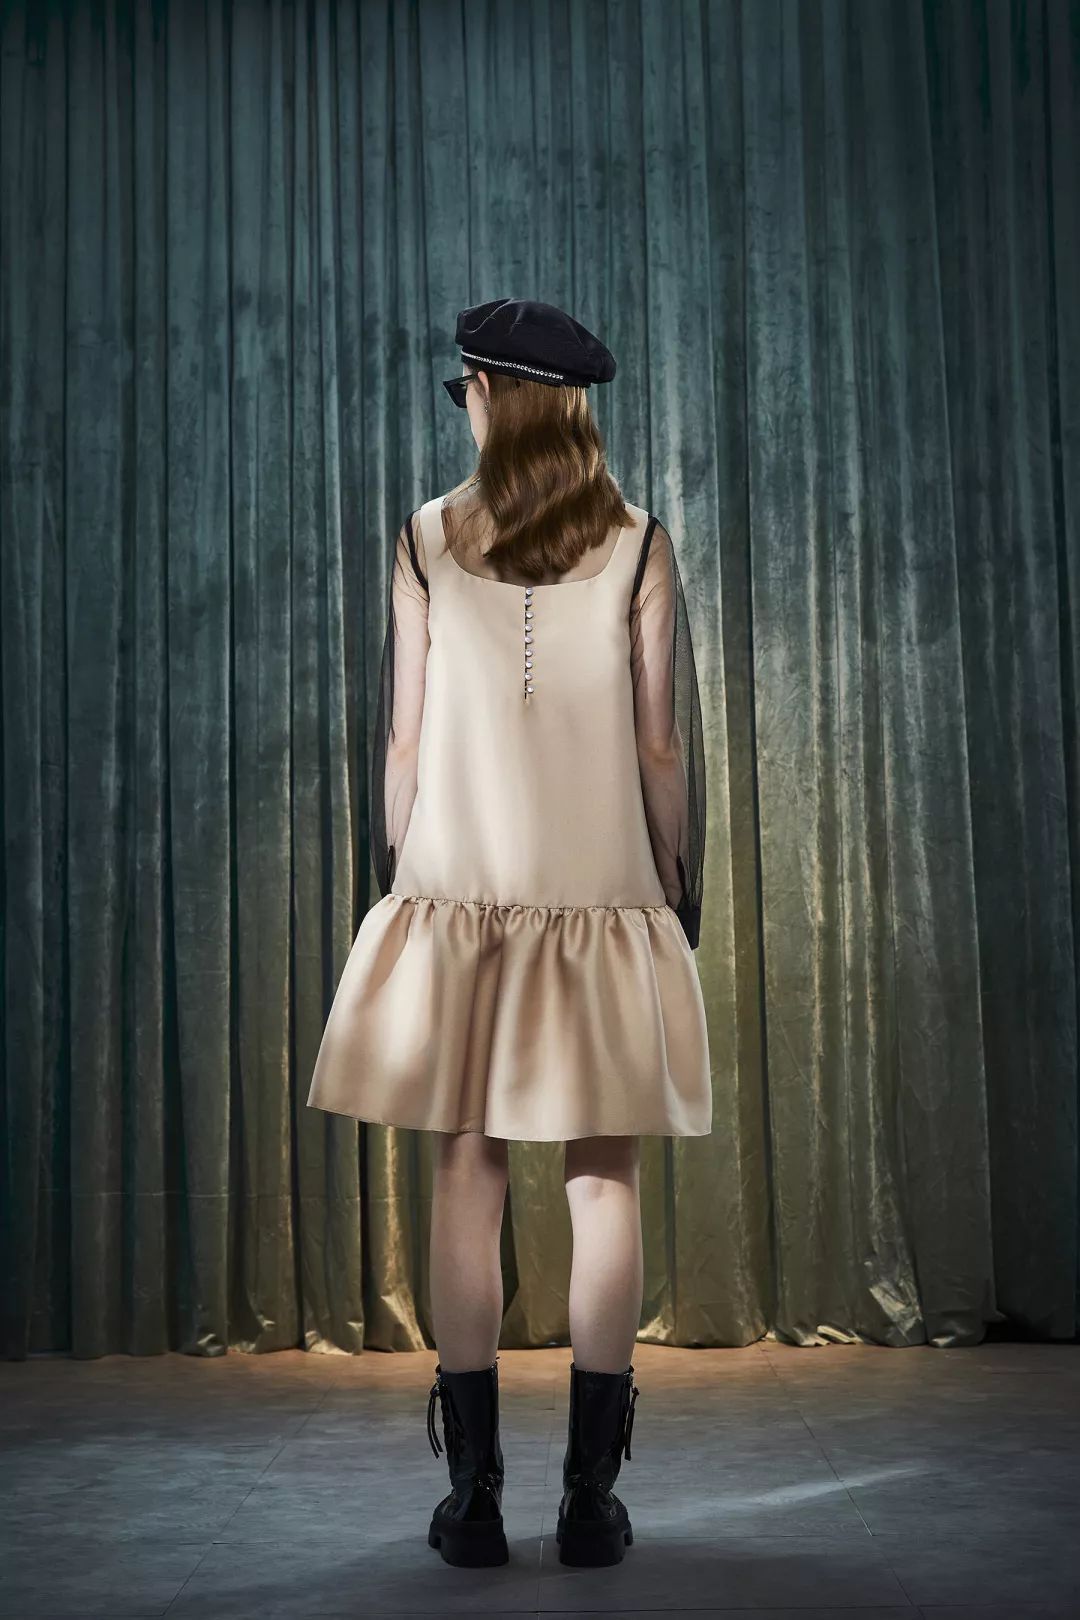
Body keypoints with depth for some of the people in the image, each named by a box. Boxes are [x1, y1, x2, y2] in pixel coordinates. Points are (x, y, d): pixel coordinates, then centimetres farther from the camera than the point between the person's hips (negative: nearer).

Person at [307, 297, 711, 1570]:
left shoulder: (425, 542, 3)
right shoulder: (640, 546, 1)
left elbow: (402, 738, 3)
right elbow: (663, 745, 0)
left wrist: (398, 880, 11)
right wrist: (678, 890, 9)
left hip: (458, 892, 1)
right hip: (603, 896, 0)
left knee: (467, 1177, 4)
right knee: (604, 1181, 3)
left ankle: (474, 1497, 7)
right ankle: (589, 1497, 5)